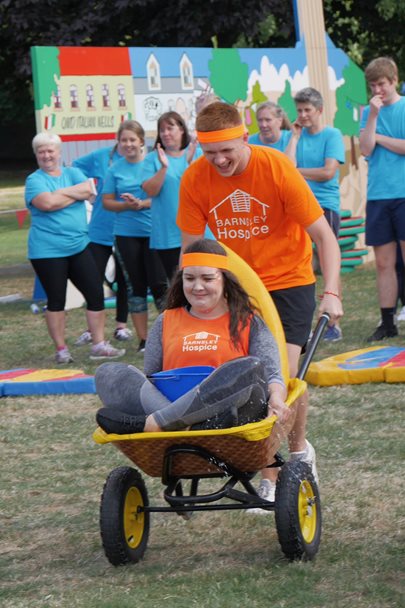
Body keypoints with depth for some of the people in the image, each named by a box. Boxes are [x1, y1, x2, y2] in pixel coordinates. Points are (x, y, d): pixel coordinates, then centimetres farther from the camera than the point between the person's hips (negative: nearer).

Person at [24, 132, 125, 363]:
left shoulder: (73, 173, 10)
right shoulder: (34, 180, -3)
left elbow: (89, 190, -8)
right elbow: (46, 203, -21)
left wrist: (60, 193, -12)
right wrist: (74, 194, -8)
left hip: (79, 246, 4)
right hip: (48, 251, -4)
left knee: (96, 294, 1)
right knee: (56, 300, 3)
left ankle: (99, 345, 8)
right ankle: (61, 349, 12)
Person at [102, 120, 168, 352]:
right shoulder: (115, 169, 5)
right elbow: (107, 201, 6)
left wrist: (142, 203, -19)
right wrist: (126, 205, -12)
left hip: (153, 232, -2)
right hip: (126, 235, 3)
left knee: (159, 284, -8)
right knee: (135, 286, 6)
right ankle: (143, 339, 13)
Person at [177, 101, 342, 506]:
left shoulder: (278, 170, -21)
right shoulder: (194, 180, -13)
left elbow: (323, 235, -17)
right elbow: (190, 248, -2)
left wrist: (331, 293, -26)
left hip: (288, 280, -3)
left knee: (284, 374, -13)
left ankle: (296, 450, 12)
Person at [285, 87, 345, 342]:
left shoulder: (332, 135, -3)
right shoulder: (299, 136, 9)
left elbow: (328, 172, -13)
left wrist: (296, 171, -5)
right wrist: (295, 136, -2)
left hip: (325, 205, -4)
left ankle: (334, 324, 5)